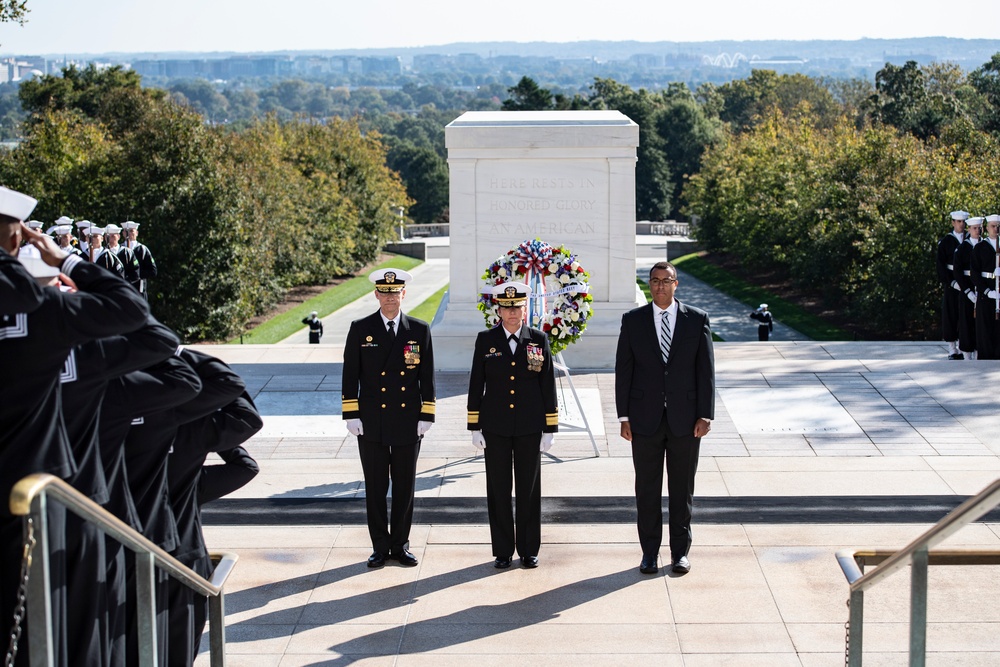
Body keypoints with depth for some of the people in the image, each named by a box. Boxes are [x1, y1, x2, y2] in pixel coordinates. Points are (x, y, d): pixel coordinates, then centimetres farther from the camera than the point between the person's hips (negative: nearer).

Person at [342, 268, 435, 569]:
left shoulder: (420, 330, 3)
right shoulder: (360, 329, 1)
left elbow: (427, 377, 4)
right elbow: (350, 375, 1)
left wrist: (426, 417, -1)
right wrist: (351, 416, -5)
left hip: (408, 423, 1)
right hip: (372, 423, -1)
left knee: (405, 486, 7)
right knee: (375, 487, 4)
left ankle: (400, 545, 17)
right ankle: (380, 547, 13)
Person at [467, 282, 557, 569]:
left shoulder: (539, 339, 1)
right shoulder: (486, 340, 1)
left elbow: (548, 385, 2)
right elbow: (476, 384, 3)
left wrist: (550, 429, -1)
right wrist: (474, 427, -1)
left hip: (529, 426, 0)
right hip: (495, 427, 0)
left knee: (529, 489, 5)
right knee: (498, 490, 4)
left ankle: (529, 550, 15)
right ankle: (503, 551, 13)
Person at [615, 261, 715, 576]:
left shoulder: (697, 319, 1)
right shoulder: (632, 320, 2)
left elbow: (706, 370, 0)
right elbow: (623, 370, 3)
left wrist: (705, 415, -5)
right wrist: (624, 416, -2)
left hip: (685, 419, 0)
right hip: (645, 419, 0)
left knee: (682, 488, 7)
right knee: (647, 489, 6)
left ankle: (680, 551, 18)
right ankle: (649, 552, 16)